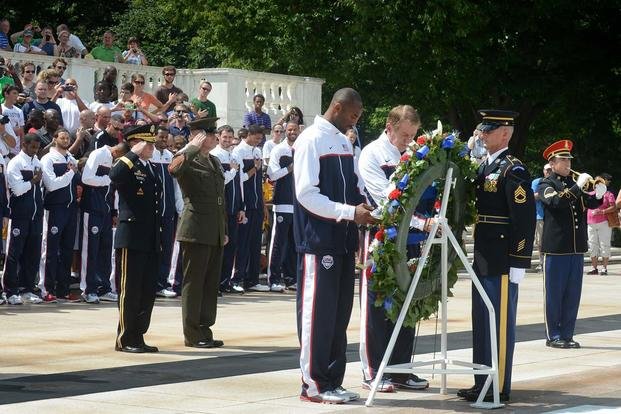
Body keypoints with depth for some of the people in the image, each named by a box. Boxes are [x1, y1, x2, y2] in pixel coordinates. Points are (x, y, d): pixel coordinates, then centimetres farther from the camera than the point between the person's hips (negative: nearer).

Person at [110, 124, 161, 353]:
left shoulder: (151, 168, 17)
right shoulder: (126, 165, -7)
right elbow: (114, 177, -33)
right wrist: (134, 154, -25)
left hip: (150, 240, 8)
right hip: (131, 238, -8)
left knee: (148, 291, 9)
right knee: (130, 290, -2)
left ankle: (138, 337, 17)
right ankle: (125, 340, 4)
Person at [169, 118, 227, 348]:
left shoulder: (215, 162, 18)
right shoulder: (188, 159, -7)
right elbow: (174, 168, -33)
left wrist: (224, 231, 21)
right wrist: (194, 147, -22)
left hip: (215, 234, 8)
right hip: (196, 231, -8)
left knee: (211, 284, 10)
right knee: (193, 284, -2)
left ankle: (205, 330, 17)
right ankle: (192, 335, 3)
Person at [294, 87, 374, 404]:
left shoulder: (344, 143, 15)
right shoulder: (311, 141, -10)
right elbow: (306, 194, -16)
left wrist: (366, 207, 0)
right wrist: (350, 212, -19)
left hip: (344, 240, 8)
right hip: (319, 241, -8)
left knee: (340, 314, 10)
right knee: (317, 312, -4)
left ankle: (332, 382, 16)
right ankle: (313, 384, 2)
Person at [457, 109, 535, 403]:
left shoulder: (513, 171, -12)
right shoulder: (484, 167, 15)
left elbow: (525, 219, -16)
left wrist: (519, 263, -18)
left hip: (502, 262, -9)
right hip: (483, 259, 9)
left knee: (500, 323, -3)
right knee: (482, 323, 13)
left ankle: (499, 388, 3)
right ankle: (482, 383, 21)